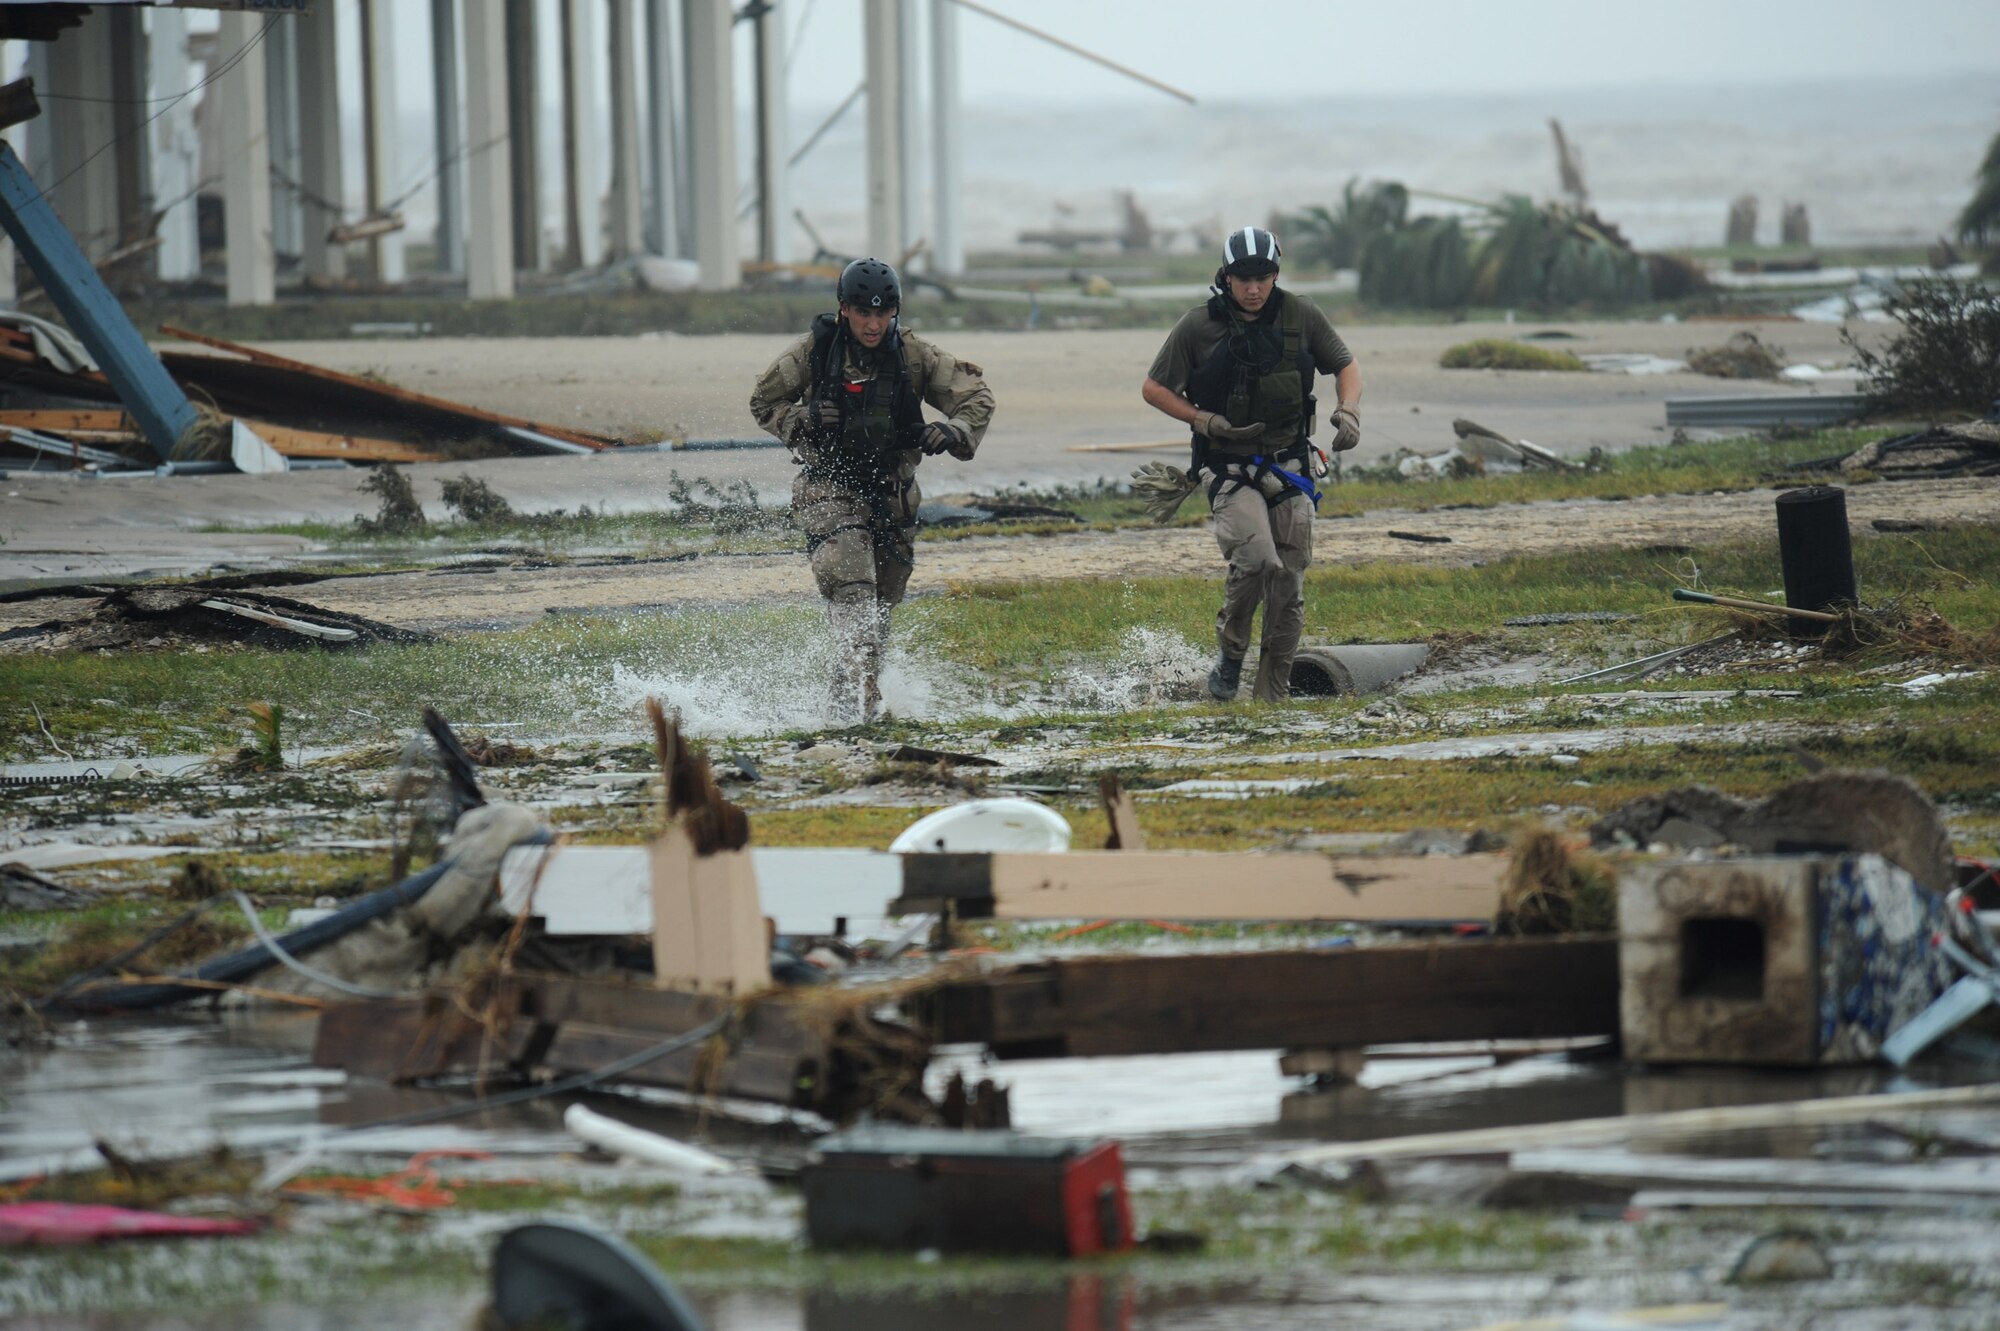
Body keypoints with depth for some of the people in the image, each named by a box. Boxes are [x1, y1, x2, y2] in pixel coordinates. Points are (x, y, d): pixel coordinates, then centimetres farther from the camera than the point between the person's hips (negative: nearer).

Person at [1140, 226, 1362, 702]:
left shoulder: (1300, 315, 1)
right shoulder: (1199, 326, -5)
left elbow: (1344, 365, 14)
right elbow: (1154, 389, 3)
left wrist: (1348, 410, -5)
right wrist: (1207, 422, -10)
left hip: (1290, 466, 3)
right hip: (1230, 470, -3)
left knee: (1289, 585, 1)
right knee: (1257, 560, -25)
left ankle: (1273, 692, 11)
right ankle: (1230, 651, -1)